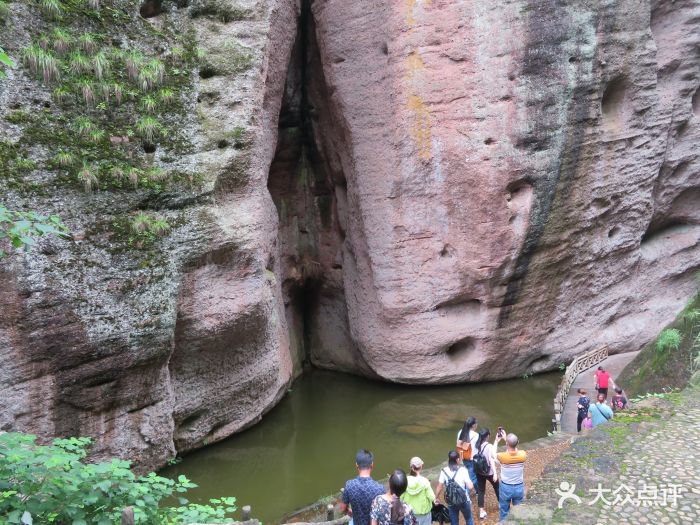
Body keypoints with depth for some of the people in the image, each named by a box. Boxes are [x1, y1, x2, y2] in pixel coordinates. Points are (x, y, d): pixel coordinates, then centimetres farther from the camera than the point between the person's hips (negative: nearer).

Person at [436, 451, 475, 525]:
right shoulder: (462, 470, -16)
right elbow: (470, 487, -19)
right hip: (464, 500, -1)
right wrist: (471, 484, 3)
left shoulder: (444, 471, -9)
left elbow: (439, 487, -7)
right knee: (469, 519, 24)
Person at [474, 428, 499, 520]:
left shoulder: (476, 445, -7)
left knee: (480, 491, 12)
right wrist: (495, 473, -19)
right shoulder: (489, 446, -24)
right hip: (489, 472, -4)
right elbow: (491, 460, -24)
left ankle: (481, 512, 14)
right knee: (497, 487, 22)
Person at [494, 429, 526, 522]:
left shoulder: (502, 457, -26)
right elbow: (514, 449, 5)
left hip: (505, 487, -2)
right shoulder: (523, 455, -20)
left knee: (504, 512, 18)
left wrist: (496, 441, 11)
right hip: (519, 487, 2)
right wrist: (506, 438, 11)